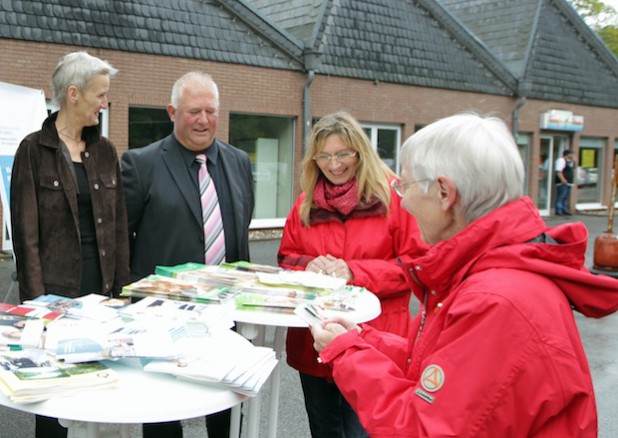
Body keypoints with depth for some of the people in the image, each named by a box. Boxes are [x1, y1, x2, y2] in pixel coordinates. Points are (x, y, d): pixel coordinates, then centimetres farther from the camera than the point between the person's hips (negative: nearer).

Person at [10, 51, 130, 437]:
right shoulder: (34, 149, -5)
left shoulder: (105, 150, 9)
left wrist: (123, 288, 6)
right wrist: (36, 300, -11)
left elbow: (119, 224, 10)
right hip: (57, 286, -4)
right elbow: (26, 231, -7)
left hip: (103, 286, 5)